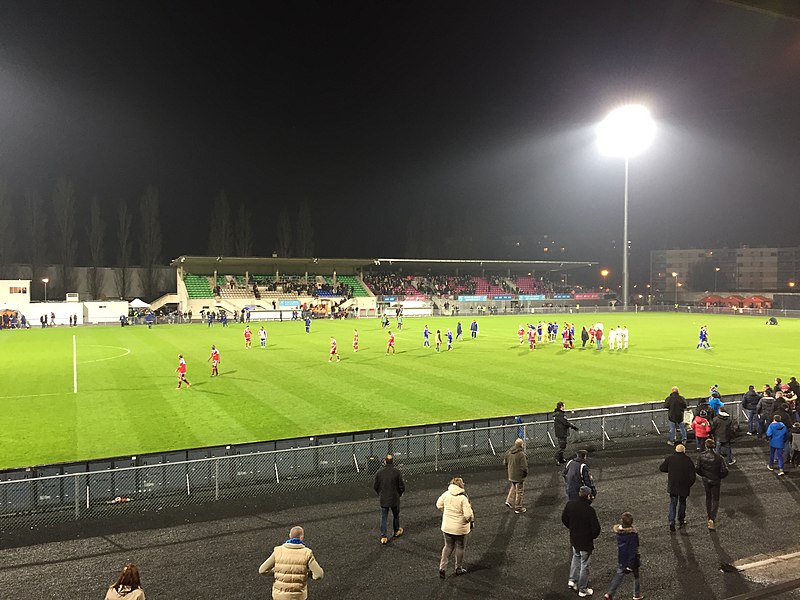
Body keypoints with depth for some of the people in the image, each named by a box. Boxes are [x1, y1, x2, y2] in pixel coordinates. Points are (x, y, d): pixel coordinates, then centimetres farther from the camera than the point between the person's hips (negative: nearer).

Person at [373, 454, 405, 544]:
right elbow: (402, 487, -10)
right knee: (396, 515, 22)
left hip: (383, 499, 1)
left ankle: (383, 537, 7)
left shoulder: (379, 472, -9)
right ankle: (396, 531, 39)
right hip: (395, 499, -1)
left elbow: (375, 486, -1)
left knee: (383, 518, 9)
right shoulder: (397, 472, -15)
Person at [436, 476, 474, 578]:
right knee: (460, 547, 16)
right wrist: (471, 521, -4)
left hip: (446, 527, 4)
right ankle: (459, 569, 31)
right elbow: (468, 515, -24)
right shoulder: (463, 498, -22)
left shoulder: (446, 494, -8)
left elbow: (439, 505, 7)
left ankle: (442, 567, 14)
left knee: (448, 546, 20)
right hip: (460, 528, -4)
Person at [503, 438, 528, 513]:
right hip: (519, 476, -6)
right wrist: (525, 473, -3)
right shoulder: (521, 454, -25)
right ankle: (518, 508, 20)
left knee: (513, 487, 29)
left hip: (511, 475, 6)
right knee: (519, 492, 9)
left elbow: (505, 462, 7)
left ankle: (509, 501, 27)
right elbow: (524, 467, -23)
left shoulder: (509, 452, -3)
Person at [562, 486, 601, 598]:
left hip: (573, 539, 5)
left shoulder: (570, 505, -11)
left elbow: (564, 519, 3)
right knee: (585, 565, 12)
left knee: (576, 557, 31)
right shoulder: (589, 510, -28)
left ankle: (572, 580, 37)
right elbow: (596, 529, -23)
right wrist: (593, 537, -1)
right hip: (586, 542, -5)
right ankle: (582, 590, 26)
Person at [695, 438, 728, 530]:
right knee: (715, 500, 9)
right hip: (715, 481, -2)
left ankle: (709, 517, 29)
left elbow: (697, 468, -11)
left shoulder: (701, 456, -13)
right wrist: (720, 477, 4)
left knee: (708, 498, 21)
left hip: (706, 480, 2)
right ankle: (712, 518, -7)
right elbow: (724, 471, -16)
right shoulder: (718, 457, -19)